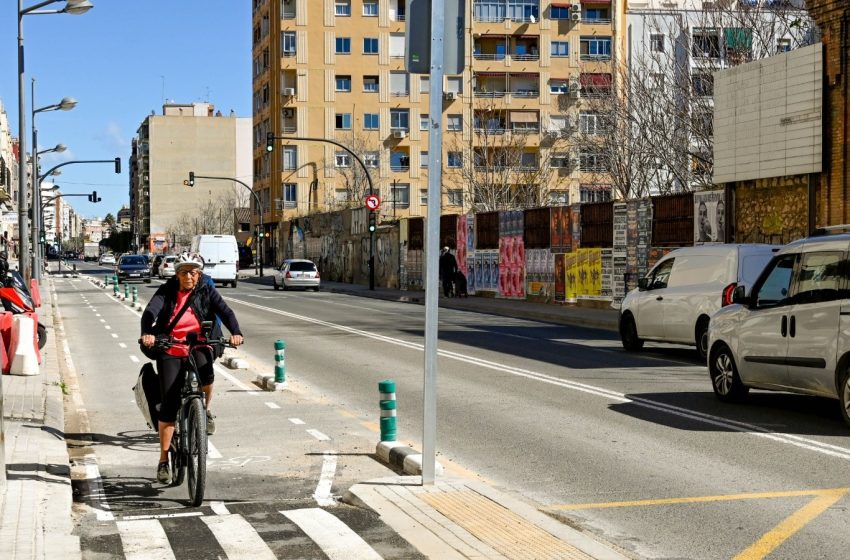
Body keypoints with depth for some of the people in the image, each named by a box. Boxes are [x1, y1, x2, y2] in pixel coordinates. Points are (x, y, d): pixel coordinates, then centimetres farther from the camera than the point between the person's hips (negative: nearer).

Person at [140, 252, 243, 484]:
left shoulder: (207, 291, 2)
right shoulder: (166, 292, -1)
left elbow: (225, 311, -12)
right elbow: (150, 312, -16)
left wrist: (235, 332, -32)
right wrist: (147, 333, -38)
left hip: (199, 348, 0)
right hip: (170, 352, 0)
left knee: (206, 375, -33)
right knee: (169, 404, -6)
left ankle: (205, 411, 1)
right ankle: (163, 460, 3)